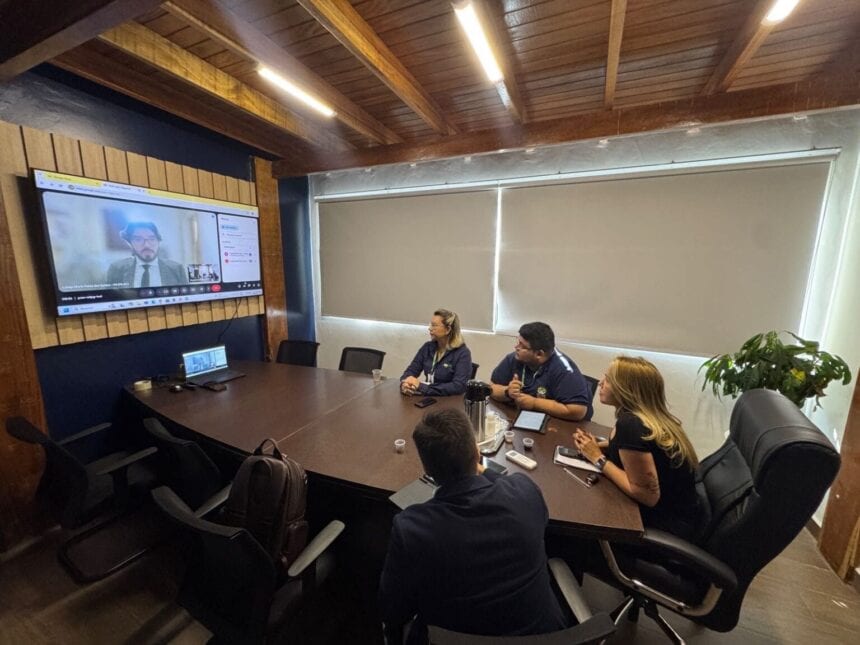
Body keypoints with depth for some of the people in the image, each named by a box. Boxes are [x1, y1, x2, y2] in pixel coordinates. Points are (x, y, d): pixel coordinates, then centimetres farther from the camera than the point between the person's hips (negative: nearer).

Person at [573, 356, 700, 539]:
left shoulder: (629, 424, -29)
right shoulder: (652, 417, -3)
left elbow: (647, 495, -27)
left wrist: (599, 459, -18)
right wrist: (597, 447, -3)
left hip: (667, 525, -7)